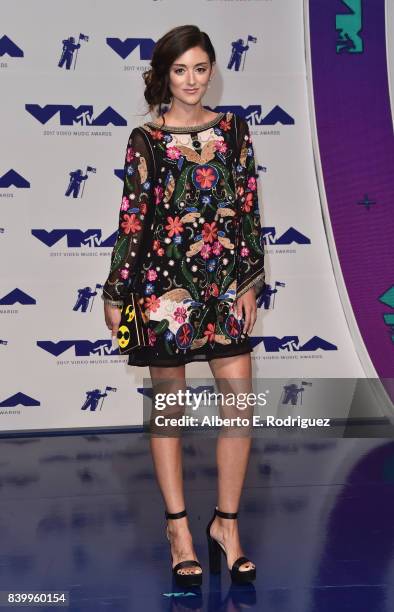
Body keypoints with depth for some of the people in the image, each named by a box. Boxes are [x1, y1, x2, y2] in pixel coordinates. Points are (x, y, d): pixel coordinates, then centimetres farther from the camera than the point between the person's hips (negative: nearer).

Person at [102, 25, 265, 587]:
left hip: (225, 281, 3)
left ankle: (226, 523, 15)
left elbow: (249, 208, 7)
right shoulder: (146, 140, -1)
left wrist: (250, 282, 3)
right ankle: (179, 528, 20)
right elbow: (132, 219, -1)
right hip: (164, 282, -2)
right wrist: (116, 295, 0)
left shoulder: (233, 130, 7)